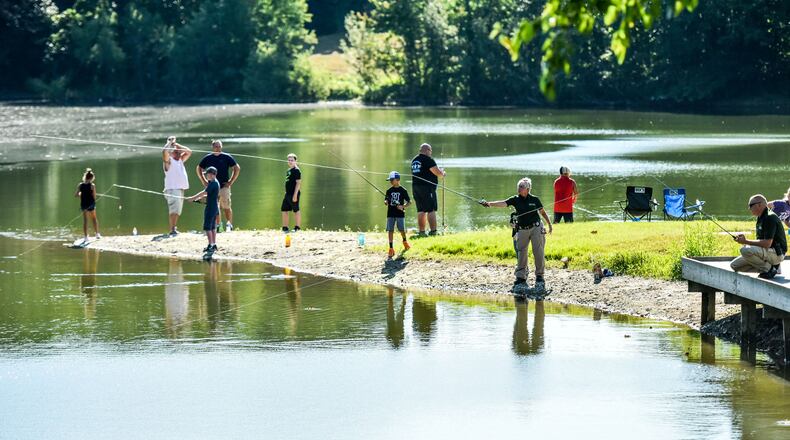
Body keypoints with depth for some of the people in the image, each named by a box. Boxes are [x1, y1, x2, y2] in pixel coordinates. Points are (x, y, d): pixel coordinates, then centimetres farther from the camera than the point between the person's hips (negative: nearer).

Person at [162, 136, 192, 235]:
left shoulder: (180, 160, 21)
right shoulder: (168, 160, 0)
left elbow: (189, 152, 24)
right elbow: (164, 151, -19)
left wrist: (177, 145, 16)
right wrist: (170, 143, -3)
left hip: (181, 188, 8)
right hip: (172, 188, -8)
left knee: (177, 211, 10)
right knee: (174, 209, -19)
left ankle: (174, 228, 15)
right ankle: (172, 230, -26)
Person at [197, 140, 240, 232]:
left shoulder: (227, 157, 0)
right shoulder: (207, 158, 7)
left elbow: (237, 169, 4)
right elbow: (199, 169, 19)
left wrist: (231, 182, -2)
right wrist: (204, 182, 9)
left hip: (224, 186, -3)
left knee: (226, 207, -10)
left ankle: (229, 224, -3)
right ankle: (217, 225, 10)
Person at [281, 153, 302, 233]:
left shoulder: (296, 170, -11)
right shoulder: (288, 171, 16)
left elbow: (298, 183, -16)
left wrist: (295, 195, -21)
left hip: (294, 194, -9)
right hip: (287, 194, 9)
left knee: (296, 210, -3)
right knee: (284, 210, 8)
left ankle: (297, 228, 2)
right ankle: (285, 228, 13)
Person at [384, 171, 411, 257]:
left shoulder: (403, 190, -3)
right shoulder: (389, 191, 7)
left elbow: (409, 201, 0)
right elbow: (386, 201, 9)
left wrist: (403, 206, -17)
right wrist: (386, 202, -15)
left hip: (400, 213, -3)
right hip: (390, 214, 3)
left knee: (402, 229, 3)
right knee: (390, 230, -3)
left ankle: (405, 241, 35)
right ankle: (391, 248, 0)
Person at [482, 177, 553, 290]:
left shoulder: (534, 200, -2)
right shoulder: (515, 200, -1)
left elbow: (542, 212, 11)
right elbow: (503, 203, -15)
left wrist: (549, 224, 12)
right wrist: (489, 204, -31)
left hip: (536, 228, -2)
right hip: (522, 230, 2)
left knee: (538, 252, -6)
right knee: (521, 255, 1)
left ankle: (539, 276, 5)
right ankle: (521, 279, 8)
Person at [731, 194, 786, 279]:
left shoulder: (770, 218, -18)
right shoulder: (761, 218, 15)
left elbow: (767, 243, -25)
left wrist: (746, 242, -18)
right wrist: (744, 240, 2)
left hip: (776, 253, -10)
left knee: (745, 250, -33)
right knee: (735, 265, 6)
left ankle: (769, 268, -13)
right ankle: (769, 266, 7)